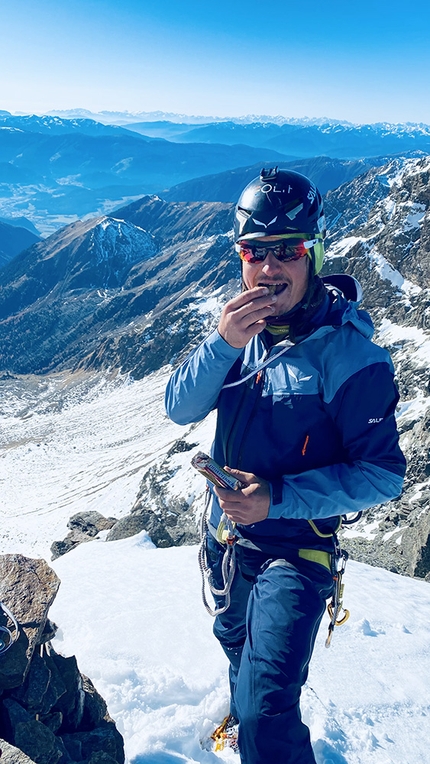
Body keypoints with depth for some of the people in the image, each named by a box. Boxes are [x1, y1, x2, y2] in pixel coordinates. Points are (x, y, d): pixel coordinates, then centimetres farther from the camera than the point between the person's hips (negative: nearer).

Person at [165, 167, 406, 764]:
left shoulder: (349, 354, -23)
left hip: (294, 550, -6)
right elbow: (180, 408, -13)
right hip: (226, 534, 6)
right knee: (236, 642, 31)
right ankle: (244, 715, 62)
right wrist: (223, 344, -30)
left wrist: (280, 497, -29)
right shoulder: (242, 328, -7)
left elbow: (383, 474, -21)